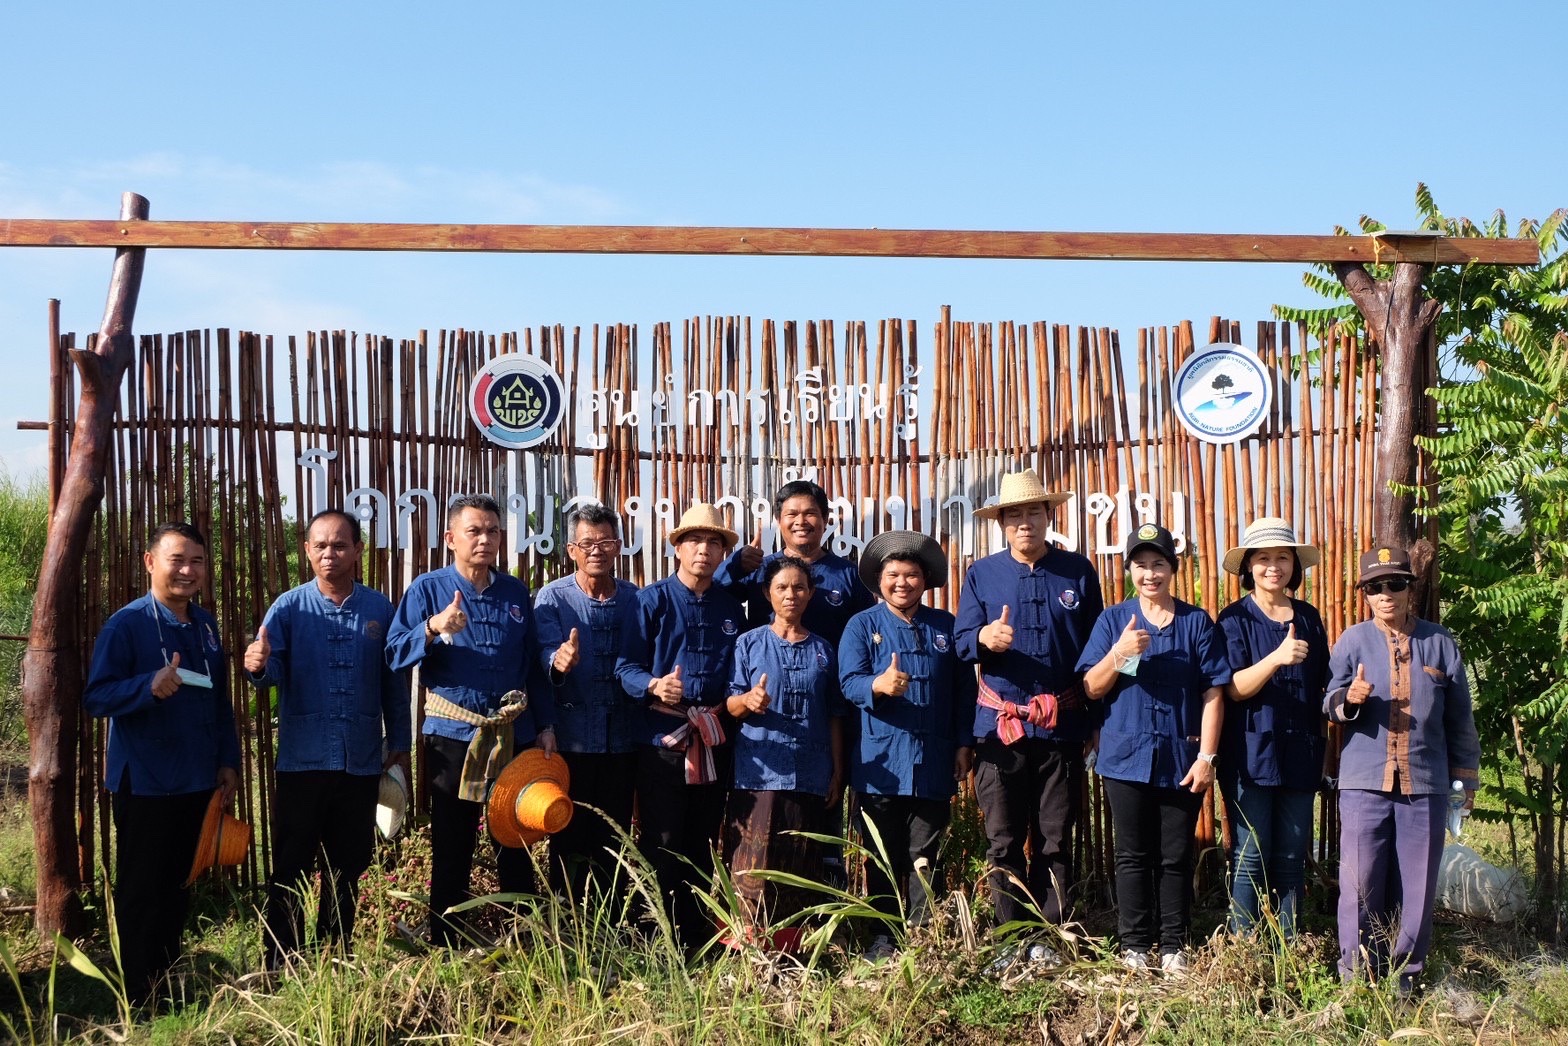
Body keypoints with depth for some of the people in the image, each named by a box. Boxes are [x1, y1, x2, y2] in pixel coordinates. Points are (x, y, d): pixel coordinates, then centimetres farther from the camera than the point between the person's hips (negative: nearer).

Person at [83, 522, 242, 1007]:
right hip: (143, 783, -6)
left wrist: (228, 759, 13)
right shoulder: (126, 624, -12)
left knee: (178, 887, 14)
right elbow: (96, 697, -16)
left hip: (196, 782, 6)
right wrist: (150, 686, -32)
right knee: (141, 892, 4)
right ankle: (141, 1000, 14)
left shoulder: (205, 625, 9)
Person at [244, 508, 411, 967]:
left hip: (361, 763, 2)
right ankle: (279, 965, 10)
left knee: (347, 867, 12)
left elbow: (394, 682, 9)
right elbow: (274, 672, -13)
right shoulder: (289, 607, -1)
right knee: (290, 868, 2)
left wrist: (398, 743, 8)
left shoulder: (379, 609, 4)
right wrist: (259, 667, -36)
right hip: (302, 761, -2)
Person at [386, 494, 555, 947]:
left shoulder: (515, 592, 9)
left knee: (516, 843, 10)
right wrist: (434, 628, -27)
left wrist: (545, 726, 8)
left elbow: (534, 664, 12)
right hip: (454, 737, -3)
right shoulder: (428, 588, -2)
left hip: (516, 735, 3)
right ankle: (445, 948, 15)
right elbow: (395, 654, -10)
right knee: (452, 848, 5)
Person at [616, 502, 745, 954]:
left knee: (703, 846, 11)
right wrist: (654, 687, -25)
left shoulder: (731, 608, 11)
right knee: (660, 847, -2)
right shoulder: (652, 601, -2)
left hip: (713, 745, 4)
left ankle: (695, 939, 20)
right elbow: (626, 666, -7)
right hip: (662, 742, -4)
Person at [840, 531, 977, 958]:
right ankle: (883, 936, 14)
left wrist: (964, 743, 6)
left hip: (934, 762, 1)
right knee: (883, 857, 6)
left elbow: (964, 689, 12)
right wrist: (879, 685, -30)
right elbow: (850, 681, -9)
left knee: (925, 857, 5)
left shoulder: (945, 627, 10)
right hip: (881, 762, -1)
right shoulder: (862, 626, 4)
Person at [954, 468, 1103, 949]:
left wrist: (1098, 717, 7)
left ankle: (1048, 939, 12)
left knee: (1055, 841, 5)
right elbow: (962, 643, 1)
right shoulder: (981, 575, 6)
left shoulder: (1078, 572, 7)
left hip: (1062, 726, 0)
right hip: (1000, 726, 0)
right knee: (1003, 841, 1)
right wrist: (984, 637, -23)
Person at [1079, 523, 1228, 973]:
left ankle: (1173, 947, 15)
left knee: (1176, 858, 5)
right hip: (1127, 756, 1)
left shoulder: (1197, 623, 2)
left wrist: (1207, 756, -6)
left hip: (1181, 760, -1)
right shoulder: (1113, 620, 5)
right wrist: (1119, 653, -17)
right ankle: (1135, 946, 15)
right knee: (1133, 856, 6)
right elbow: (1092, 689, 1)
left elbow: (1213, 692, 0)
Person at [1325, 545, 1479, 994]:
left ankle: (1406, 971, 16)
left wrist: (1466, 774, 14)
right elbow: (1329, 701, -2)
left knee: (1416, 883, 5)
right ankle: (1356, 971, 10)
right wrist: (1349, 698, -25)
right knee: (1361, 881, -1)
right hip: (1364, 781, -1)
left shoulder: (1440, 642, 8)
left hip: (1426, 784, 1)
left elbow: (1460, 715, 13)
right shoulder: (1352, 641, 5)